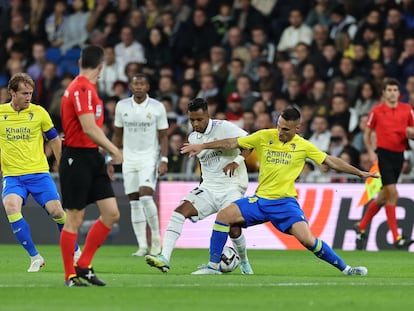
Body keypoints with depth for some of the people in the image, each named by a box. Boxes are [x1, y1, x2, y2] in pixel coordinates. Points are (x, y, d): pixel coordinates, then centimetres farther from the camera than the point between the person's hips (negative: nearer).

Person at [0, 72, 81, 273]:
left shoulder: (39, 113, 0)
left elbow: (54, 140, 12)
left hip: (38, 172, 0)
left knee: (56, 211, -11)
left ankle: (75, 252, 17)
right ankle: (34, 257, -15)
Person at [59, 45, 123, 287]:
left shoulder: (88, 88, 14)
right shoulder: (82, 89, -16)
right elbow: (89, 129, -23)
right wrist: (113, 150, -15)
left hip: (92, 158, 9)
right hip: (77, 158, -9)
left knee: (112, 214, 3)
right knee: (74, 219, -2)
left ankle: (83, 266, 13)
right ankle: (70, 275, 6)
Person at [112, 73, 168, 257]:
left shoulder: (157, 107, -2)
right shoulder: (122, 106, 6)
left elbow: (163, 136, 0)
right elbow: (117, 135, 14)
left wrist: (164, 160, -9)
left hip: (150, 158, -3)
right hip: (129, 158, 3)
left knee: (145, 196, -19)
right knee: (134, 202, 1)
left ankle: (156, 237, -4)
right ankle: (142, 246, 4)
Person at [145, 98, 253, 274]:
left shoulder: (224, 128, -9)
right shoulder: (193, 138, 10)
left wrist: (236, 162, -23)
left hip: (232, 188, -5)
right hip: (208, 189, 5)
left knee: (233, 229, -16)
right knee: (181, 210, -19)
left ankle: (244, 262, 19)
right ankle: (165, 258, -29)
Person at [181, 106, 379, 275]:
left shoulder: (303, 146, -1)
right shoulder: (264, 137, 1)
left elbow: (331, 161, 4)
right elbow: (232, 143, 5)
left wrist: (360, 173, 2)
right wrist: (202, 146, 3)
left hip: (285, 202, -3)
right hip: (260, 200, 3)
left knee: (307, 239, -21)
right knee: (224, 215, -15)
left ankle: (345, 268, -6)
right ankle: (213, 266, -3)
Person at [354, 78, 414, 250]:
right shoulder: (377, 111, -1)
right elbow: (367, 134, 8)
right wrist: (371, 152, -7)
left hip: (398, 155, 4)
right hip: (383, 154, -4)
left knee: (384, 196, 12)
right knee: (392, 194, -14)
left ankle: (361, 227, 31)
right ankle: (396, 238, -12)